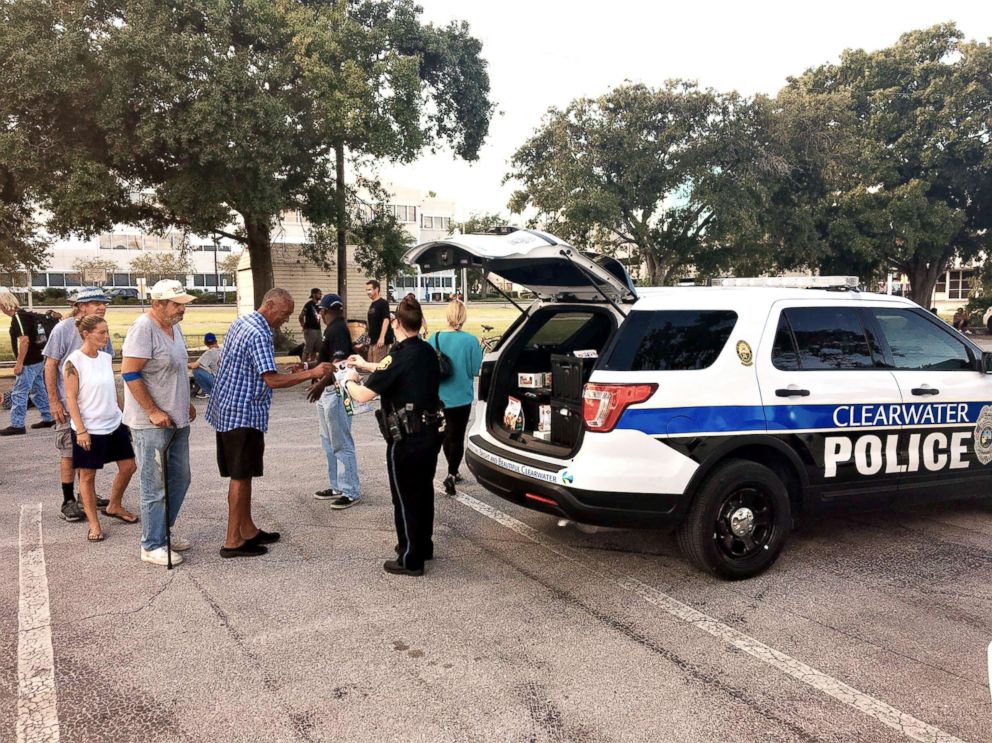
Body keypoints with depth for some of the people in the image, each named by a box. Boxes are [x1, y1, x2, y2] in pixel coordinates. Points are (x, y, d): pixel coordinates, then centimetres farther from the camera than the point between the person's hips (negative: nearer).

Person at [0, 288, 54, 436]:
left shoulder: (18, 317, -17)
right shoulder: (24, 315, 13)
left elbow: (24, 341, -24)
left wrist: (19, 363, -21)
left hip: (28, 363, -10)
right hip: (37, 360, 10)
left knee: (19, 394, -3)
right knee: (38, 391, 16)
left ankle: (17, 425, 1)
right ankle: (48, 418, 21)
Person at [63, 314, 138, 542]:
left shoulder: (107, 358, 5)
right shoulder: (74, 362, -13)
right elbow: (71, 398, -13)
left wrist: (120, 415, 16)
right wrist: (80, 430, -16)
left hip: (115, 423, 7)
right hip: (89, 429, -6)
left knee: (128, 466, 12)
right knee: (87, 475, 7)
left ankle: (114, 507, 34)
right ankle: (94, 524, 18)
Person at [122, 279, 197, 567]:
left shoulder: (174, 327, 10)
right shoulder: (143, 328, -17)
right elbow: (129, 373, -21)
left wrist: (186, 403, 18)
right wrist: (153, 411, -20)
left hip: (177, 421, 9)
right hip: (151, 424, -9)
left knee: (179, 479, 17)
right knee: (154, 486, 0)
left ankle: (164, 531, 32)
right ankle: (152, 546, 12)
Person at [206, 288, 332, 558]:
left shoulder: (240, 322, 11)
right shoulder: (259, 335, -20)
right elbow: (272, 380, -26)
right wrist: (311, 373, -24)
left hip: (226, 410, 10)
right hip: (244, 414, -10)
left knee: (241, 474, 15)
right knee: (241, 477, -2)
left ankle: (247, 530, 25)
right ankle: (233, 541, 4)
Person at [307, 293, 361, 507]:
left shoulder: (338, 329, -16)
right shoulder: (331, 329, 13)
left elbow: (340, 364, -27)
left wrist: (321, 384, -34)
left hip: (335, 393, -10)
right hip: (327, 393, 10)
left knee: (342, 444, -5)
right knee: (329, 442, 17)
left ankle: (351, 492, 2)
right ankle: (337, 486, 26)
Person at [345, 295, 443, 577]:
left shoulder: (399, 356, -20)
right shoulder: (427, 352, 5)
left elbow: (362, 395, -19)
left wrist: (349, 381, 2)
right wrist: (366, 366, 33)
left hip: (406, 439, -8)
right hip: (431, 433, 8)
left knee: (405, 499, 5)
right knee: (423, 492, 21)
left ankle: (410, 560, 16)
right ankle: (423, 546, 38)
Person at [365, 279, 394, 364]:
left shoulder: (383, 303, -9)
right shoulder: (372, 305, 16)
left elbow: (386, 320, -18)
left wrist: (382, 337, -24)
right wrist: (370, 337, 19)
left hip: (381, 341, -9)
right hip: (373, 340, 9)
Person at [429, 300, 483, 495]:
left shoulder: (435, 339, -8)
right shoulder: (471, 341, -15)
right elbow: (475, 370, -9)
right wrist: (479, 351, 4)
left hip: (439, 396, 3)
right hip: (461, 397, -3)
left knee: (447, 435, 20)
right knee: (457, 437, 7)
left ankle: (453, 472, 32)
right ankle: (451, 475, -7)